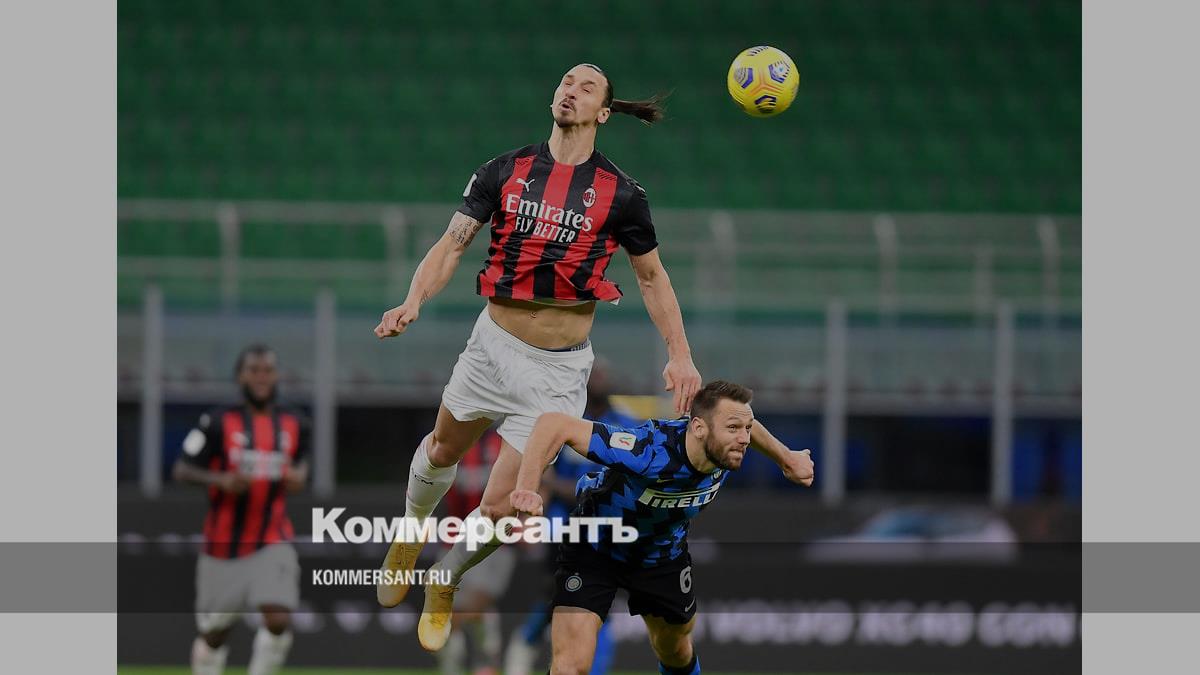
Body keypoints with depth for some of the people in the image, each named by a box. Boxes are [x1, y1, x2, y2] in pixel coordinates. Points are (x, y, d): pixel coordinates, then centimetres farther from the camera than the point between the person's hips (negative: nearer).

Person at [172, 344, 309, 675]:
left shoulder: (294, 425, 5)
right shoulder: (218, 423, -7)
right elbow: (181, 470, -5)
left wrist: (298, 477, 0)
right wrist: (222, 480, -22)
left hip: (272, 544, 2)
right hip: (223, 546, -2)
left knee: (278, 621, -18)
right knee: (214, 633, 8)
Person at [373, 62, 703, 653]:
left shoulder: (620, 194, -5)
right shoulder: (504, 172, -3)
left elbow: (651, 276, 6)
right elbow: (452, 243, -5)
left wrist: (679, 355, -3)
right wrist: (413, 302, -22)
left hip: (559, 367, -2)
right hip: (495, 343, 2)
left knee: (500, 508, -5)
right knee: (443, 449, 21)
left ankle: (447, 581, 25)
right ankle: (410, 540, 54)